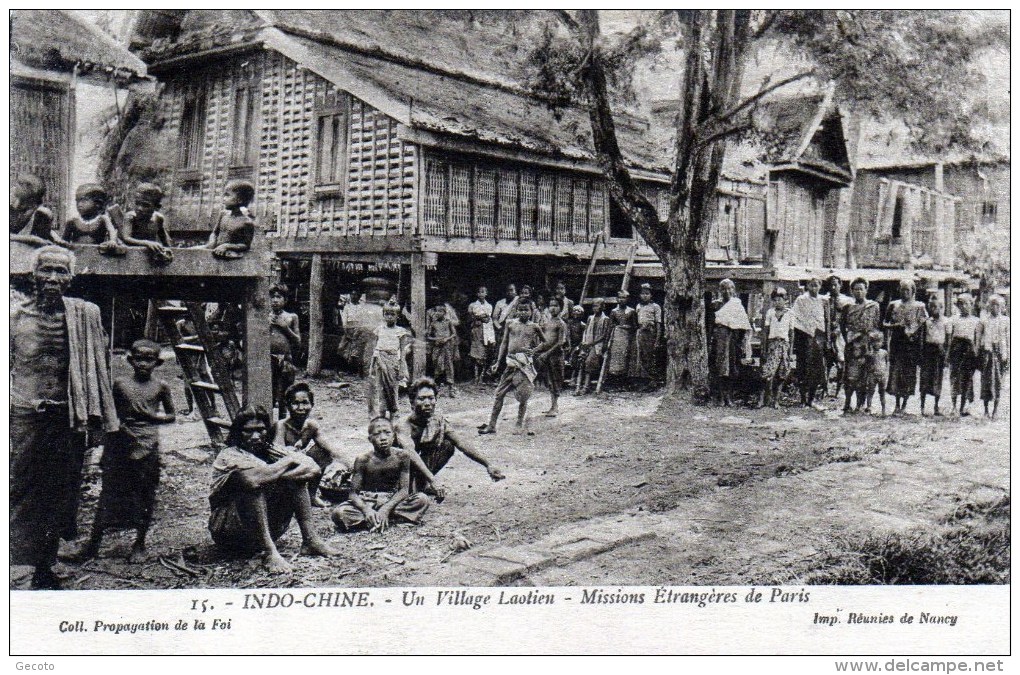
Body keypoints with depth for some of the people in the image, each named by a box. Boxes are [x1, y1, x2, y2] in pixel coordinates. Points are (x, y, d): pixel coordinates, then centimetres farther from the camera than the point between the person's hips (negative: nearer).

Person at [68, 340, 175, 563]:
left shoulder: (160, 387, 5)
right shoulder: (120, 384, 6)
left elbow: (171, 415, 13)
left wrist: (154, 417, -5)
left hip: (147, 447, 0)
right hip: (120, 446, 0)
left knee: (145, 495, 4)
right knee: (110, 492, 1)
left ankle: (139, 544, 16)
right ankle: (94, 541, 9)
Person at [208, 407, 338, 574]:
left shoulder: (267, 451, 5)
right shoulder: (229, 455, -12)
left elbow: (313, 469, -9)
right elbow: (254, 478, -35)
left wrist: (274, 477, -23)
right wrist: (289, 460, -18)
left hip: (266, 529, 6)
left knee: (296, 476, -6)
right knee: (254, 484, -31)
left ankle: (310, 540, -13)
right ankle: (270, 553, -35)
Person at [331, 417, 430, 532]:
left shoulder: (402, 456, -9)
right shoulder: (363, 460, -10)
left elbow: (404, 490, -10)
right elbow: (354, 493, -10)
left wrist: (386, 508, -25)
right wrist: (366, 509, -31)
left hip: (392, 500, 2)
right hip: (367, 502, -2)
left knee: (422, 499, -26)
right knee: (338, 513, -29)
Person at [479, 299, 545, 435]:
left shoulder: (534, 327, 4)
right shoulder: (510, 323, 9)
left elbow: (544, 342, 17)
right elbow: (504, 343, 12)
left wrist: (534, 350, 0)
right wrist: (498, 362, 9)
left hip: (525, 362, -3)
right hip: (510, 362, 3)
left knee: (522, 396, -2)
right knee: (499, 393, 2)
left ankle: (521, 425, 11)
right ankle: (491, 425, 8)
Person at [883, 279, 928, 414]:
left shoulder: (919, 306, 5)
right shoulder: (893, 305, 10)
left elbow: (924, 326, 2)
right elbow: (884, 323, 12)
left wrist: (912, 332, -13)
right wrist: (894, 326, -8)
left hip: (912, 344, -2)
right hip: (896, 343, 2)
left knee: (909, 373, -1)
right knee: (895, 372, -2)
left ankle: (904, 405, 8)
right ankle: (897, 405, 7)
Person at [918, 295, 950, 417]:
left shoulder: (945, 321, 4)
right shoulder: (926, 321, 7)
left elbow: (947, 338, 4)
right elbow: (922, 338, 8)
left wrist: (945, 353, -3)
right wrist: (921, 353, 2)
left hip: (939, 351, 0)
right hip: (927, 350, 0)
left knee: (938, 377, 4)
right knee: (925, 376, -4)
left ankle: (936, 407, 12)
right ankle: (922, 406, 1)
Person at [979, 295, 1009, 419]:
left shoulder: (1006, 320, 7)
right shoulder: (984, 321, 7)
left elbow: (1008, 339, 6)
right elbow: (978, 338, 8)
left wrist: (1007, 355, 1)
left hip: (1000, 353, 0)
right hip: (986, 352, 0)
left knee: (998, 380, 1)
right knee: (986, 380, -1)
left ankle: (995, 409, 8)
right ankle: (986, 409, 6)